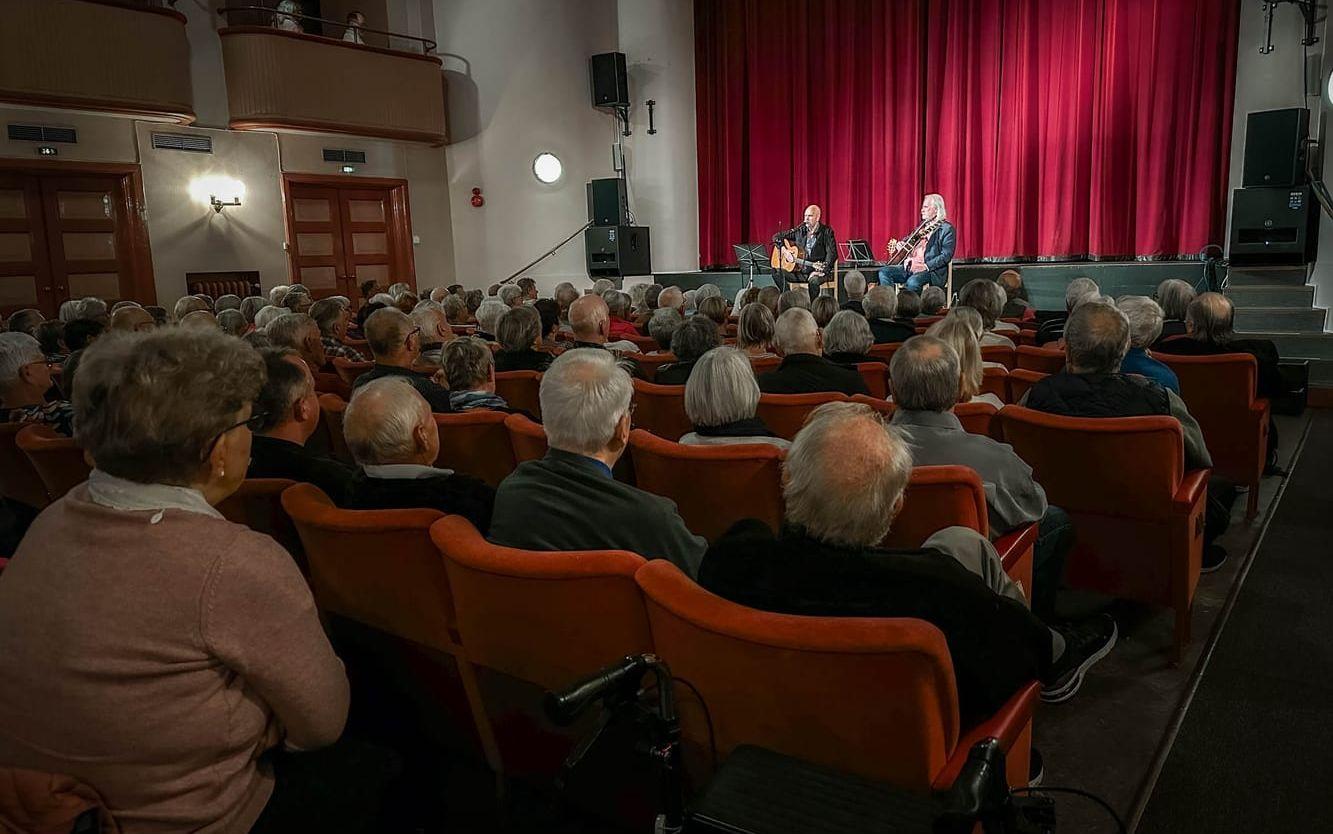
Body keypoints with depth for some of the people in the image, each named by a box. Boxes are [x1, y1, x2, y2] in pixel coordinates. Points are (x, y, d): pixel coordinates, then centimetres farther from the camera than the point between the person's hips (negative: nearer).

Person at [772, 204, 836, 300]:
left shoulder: (826, 232, -3)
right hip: (800, 271, 4)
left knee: (813, 281, -38)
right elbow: (777, 237, 14)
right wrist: (785, 251, -4)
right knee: (777, 273, -18)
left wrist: (822, 271, -25)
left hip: (816, 271, -4)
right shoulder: (800, 230, 8)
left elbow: (832, 254, -12)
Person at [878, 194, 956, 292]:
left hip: (931, 270, -8)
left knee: (912, 282, -37)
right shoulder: (922, 225, 22)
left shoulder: (947, 229, -2)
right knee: (884, 272, -12)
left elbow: (946, 256, -11)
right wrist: (901, 245, 7)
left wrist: (926, 266, -22)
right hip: (909, 266, 8)